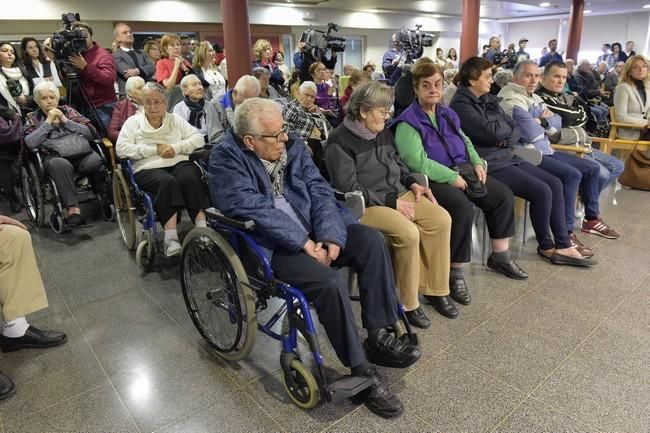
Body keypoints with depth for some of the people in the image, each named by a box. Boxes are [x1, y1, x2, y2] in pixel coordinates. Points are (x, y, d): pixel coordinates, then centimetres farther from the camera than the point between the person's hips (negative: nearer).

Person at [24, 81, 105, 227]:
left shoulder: (68, 110, 21)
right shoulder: (32, 118, 19)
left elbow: (89, 133, 9)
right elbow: (30, 143, -1)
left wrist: (66, 121, 0)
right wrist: (48, 122, -1)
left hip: (80, 151, 2)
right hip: (54, 156, -1)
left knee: (96, 162, -34)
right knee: (61, 165, -40)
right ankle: (73, 209, -43)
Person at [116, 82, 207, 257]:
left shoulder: (175, 119, 21)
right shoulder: (133, 121, 16)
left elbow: (198, 138, 11)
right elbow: (121, 148, 1)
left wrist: (176, 148, -6)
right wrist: (155, 149, -6)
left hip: (179, 163, 2)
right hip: (149, 169, -2)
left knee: (189, 177, -34)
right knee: (167, 182, -36)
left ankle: (203, 230, -38)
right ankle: (171, 239, -43)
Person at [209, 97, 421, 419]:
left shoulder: (291, 146, 7)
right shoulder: (226, 161, -11)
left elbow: (319, 190, 1)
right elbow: (253, 208, -22)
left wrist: (329, 235, -15)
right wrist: (304, 242, -23)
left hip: (311, 230, 7)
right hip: (270, 245, -7)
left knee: (371, 240, -11)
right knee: (329, 282, -29)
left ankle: (378, 335, -3)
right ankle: (361, 371, -9)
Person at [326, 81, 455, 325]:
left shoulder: (383, 132, 12)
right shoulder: (339, 141, -12)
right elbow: (348, 189, -17)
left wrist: (412, 183, 6)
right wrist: (392, 203, -18)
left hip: (397, 194, 8)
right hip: (366, 205, -7)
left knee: (441, 219, -12)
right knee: (408, 232, -30)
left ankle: (434, 290, 2)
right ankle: (408, 304, -10)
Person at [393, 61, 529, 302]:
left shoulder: (448, 114, 16)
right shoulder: (408, 122, -11)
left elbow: (465, 141, 25)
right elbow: (417, 162, -21)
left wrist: (477, 162, 5)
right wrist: (452, 177, -22)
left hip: (461, 172, 9)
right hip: (432, 180, -8)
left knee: (503, 195, -2)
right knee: (463, 208, -33)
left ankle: (500, 256, 13)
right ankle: (455, 272, -17)